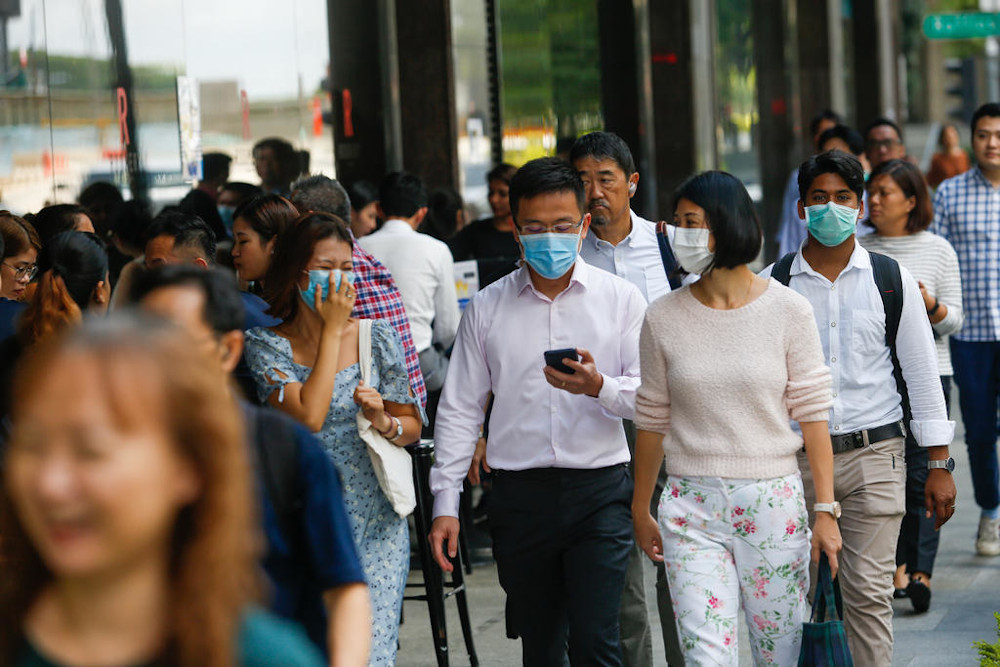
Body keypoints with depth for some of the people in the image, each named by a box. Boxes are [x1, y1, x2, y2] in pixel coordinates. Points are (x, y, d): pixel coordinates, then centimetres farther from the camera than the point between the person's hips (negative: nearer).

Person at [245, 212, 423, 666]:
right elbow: (308, 417, -17)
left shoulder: (377, 338, 4)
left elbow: (413, 427, 12)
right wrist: (332, 331, -11)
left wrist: (383, 421, -12)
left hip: (376, 525, 1)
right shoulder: (267, 345, -2)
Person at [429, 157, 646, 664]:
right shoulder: (486, 309, 7)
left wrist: (599, 387, -23)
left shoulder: (620, 299, 3)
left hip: (598, 491, -2)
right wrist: (445, 502, 4)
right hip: (520, 494, 2)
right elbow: (459, 409, 10)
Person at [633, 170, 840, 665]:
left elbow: (813, 416, -2)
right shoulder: (663, 318, 2)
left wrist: (826, 510, -5)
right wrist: (640, 510, 13)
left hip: (773, 501, -1)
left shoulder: (788, 311, -3)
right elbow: (652, 421, 10)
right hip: (692, 507, 1)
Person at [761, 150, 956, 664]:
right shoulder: (773, 284, 4)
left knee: (869, 592, -5)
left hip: (874, 455, -1)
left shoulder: (891, 279, 4)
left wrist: (939, 464, 3)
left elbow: (922, 371, 6)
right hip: (795, 458, 1)